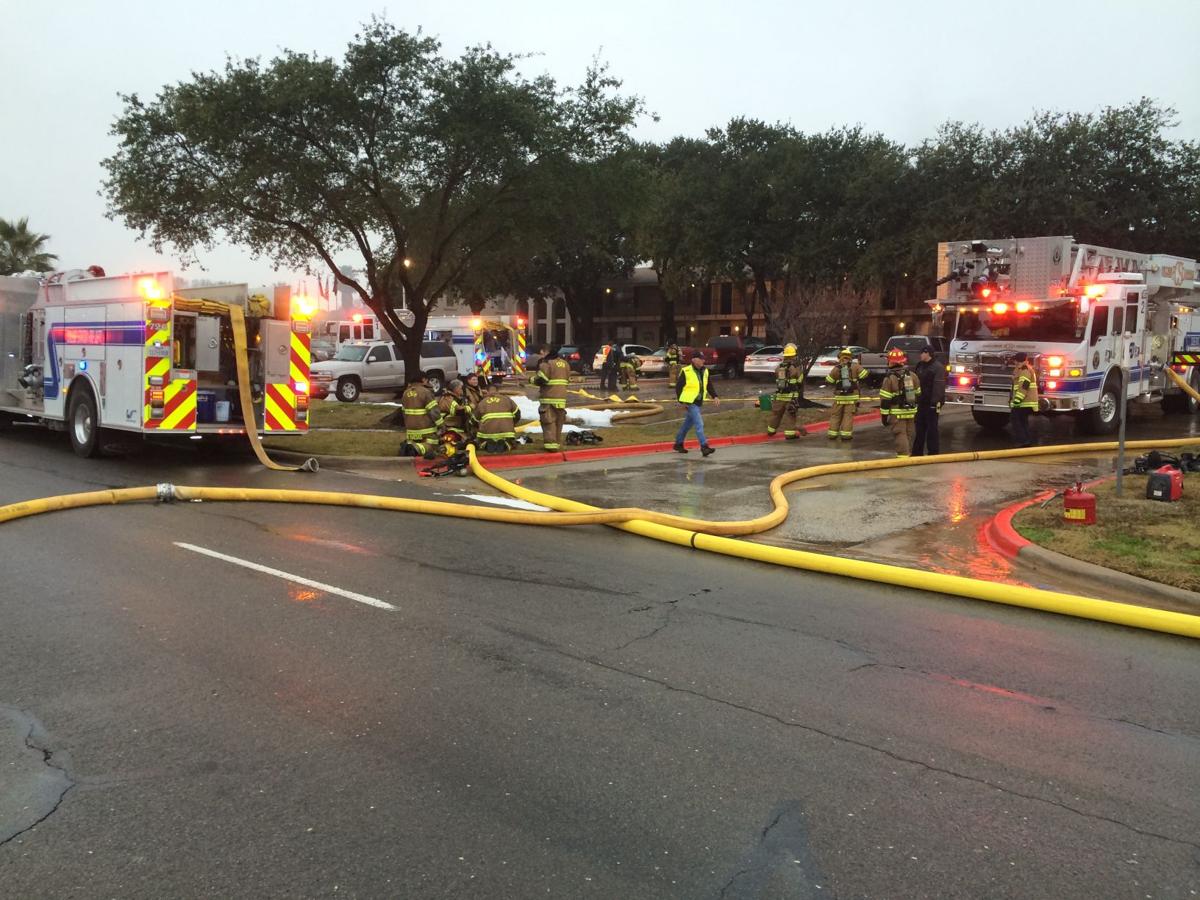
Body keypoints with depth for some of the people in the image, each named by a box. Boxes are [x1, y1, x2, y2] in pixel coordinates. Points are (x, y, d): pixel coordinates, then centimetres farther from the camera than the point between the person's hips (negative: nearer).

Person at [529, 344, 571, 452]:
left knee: (548, 421, -5)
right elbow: (567, 380, 18)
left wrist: (532, 380, 2)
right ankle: (555, 442, 21)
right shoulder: (565, 363, 14)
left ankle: (550, 444, -10)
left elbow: (541, 379, -16)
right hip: (562, 397, 7)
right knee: (559, 421, 13)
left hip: (549, 397, -7)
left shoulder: (546, 363, -11)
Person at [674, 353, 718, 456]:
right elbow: (678, 387, -8)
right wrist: (681, 402, -12)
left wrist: (714, 396, 3)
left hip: (698, 402, 8)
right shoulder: (686, 371, -10)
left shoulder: (705, 372, 10)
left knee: (688, 424, 17)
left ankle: (678, 443, 30)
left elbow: (709, 386, 18)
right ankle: (704, 447, -16)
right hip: (689, 402, -8)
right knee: (699, 424, -14)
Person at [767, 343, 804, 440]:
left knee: (776, 413, 17)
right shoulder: (796, 367, -10)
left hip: (779, 395, 5)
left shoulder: (779, 367, 4)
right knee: (790, 415, 0)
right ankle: (790, 433, 0)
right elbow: (800, 381, -3)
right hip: (791, 396, -4)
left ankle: (771, 430, 29)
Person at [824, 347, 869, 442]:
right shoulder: (855, 366, -5)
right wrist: (858, 381, 9)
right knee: (848, 415, 3)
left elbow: (828, 381, -1)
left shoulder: (836, 368, -4)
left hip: (839, 397, 1)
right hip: (852, 396, -1)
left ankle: (832, 434, 13)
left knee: (836, 415, 11)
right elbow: (864, 375, -7)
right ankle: (845, 436, -1)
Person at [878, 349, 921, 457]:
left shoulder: (889, 379, -12)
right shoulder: (912, 376, 5)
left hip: (897, 413, -6)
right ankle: (908, 453, 28)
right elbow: (918, 395, 13)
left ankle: (903, 455, -12)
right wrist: (915, 409, 23)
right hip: (911, 411, 6)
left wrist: (884, 415, -5)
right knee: (908, 434, 16)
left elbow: (885, 400, -12)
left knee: (900, 434, -5)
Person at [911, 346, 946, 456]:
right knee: (919, 429, 13)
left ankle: (933, 454, 5)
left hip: (931, 404, -8)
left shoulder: (938, 367, -13)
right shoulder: (920, 366, 13)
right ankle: (917, 453, 20)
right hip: (921, 403, 8)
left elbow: (939, 387, -21)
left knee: (932, 430, -2)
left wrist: (935, 403, -28)